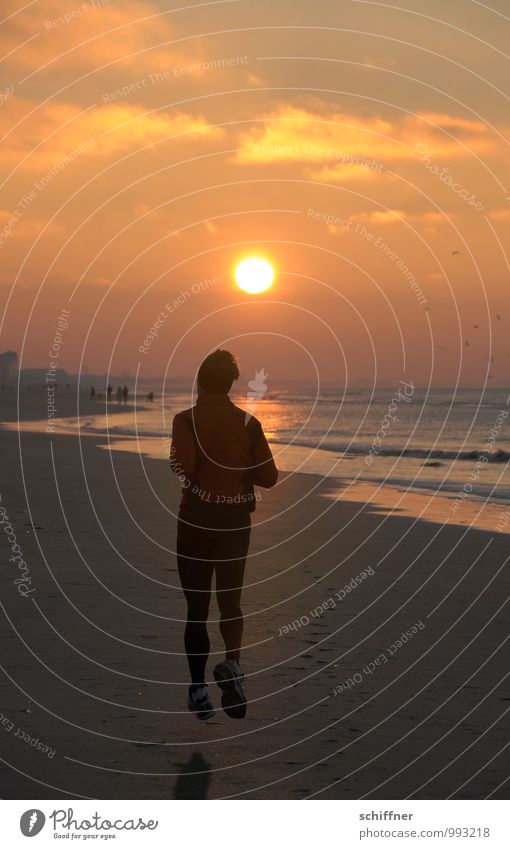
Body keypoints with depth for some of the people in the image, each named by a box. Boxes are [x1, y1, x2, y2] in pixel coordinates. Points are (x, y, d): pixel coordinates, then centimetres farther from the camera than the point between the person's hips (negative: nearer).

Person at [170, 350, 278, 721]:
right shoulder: (248, 422, 0)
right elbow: (269, 476, -1)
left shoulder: (186, 420, -8)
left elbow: (184, 466, -23)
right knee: (230, 600, 14)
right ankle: (232, 665, -12)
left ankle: (199, 689, 13)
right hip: (237, 521, 2)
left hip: (196, 519, -1)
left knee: (197, 606, 11)